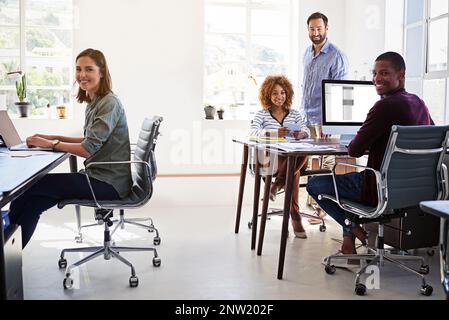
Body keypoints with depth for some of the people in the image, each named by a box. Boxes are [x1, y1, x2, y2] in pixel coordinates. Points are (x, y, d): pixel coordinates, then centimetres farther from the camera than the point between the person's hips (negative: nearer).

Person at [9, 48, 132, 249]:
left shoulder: (109, 103, -15)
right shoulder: (93, 103, 15)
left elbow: (88, 149, -20)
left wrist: (51, 144, -8)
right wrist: (55, 138, 12)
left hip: (108, 183, -9)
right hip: (98, 176, 9)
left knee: (29, 186, -8)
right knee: (32, 203, -4)